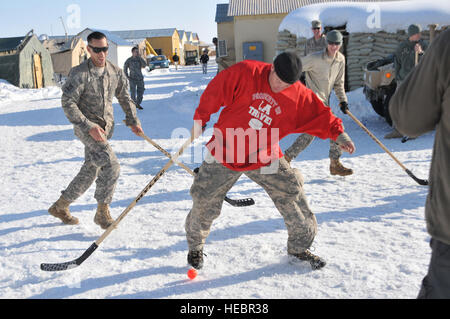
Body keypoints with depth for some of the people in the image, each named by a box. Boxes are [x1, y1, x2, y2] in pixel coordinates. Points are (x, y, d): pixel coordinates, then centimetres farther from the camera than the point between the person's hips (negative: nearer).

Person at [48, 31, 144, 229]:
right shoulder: (80, 73, -14)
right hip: (86, 127, -7)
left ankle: (60, 206, 30)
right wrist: (89, 127, -23)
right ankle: (102, 212, -4)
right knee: (111, 166, -20)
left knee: (90, 172, 12)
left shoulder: (116, 73, 5)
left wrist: (133, 121, 11)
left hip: (105, 129, 7)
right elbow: (67, 103, -16)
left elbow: (124, 98, 19)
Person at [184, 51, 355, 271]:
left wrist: (337, 133, -16)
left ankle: (299, 248, 13)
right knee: (204, 202, 3)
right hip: (225, 151, -2)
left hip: (264, 158, 2)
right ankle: (195, 246, 31)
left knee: (291, 193, -7)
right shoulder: (245, 73, -14)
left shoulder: (298, 96, -6)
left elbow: (318, 115, -1)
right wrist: (200, 120, -1)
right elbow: (214, 92, -7)